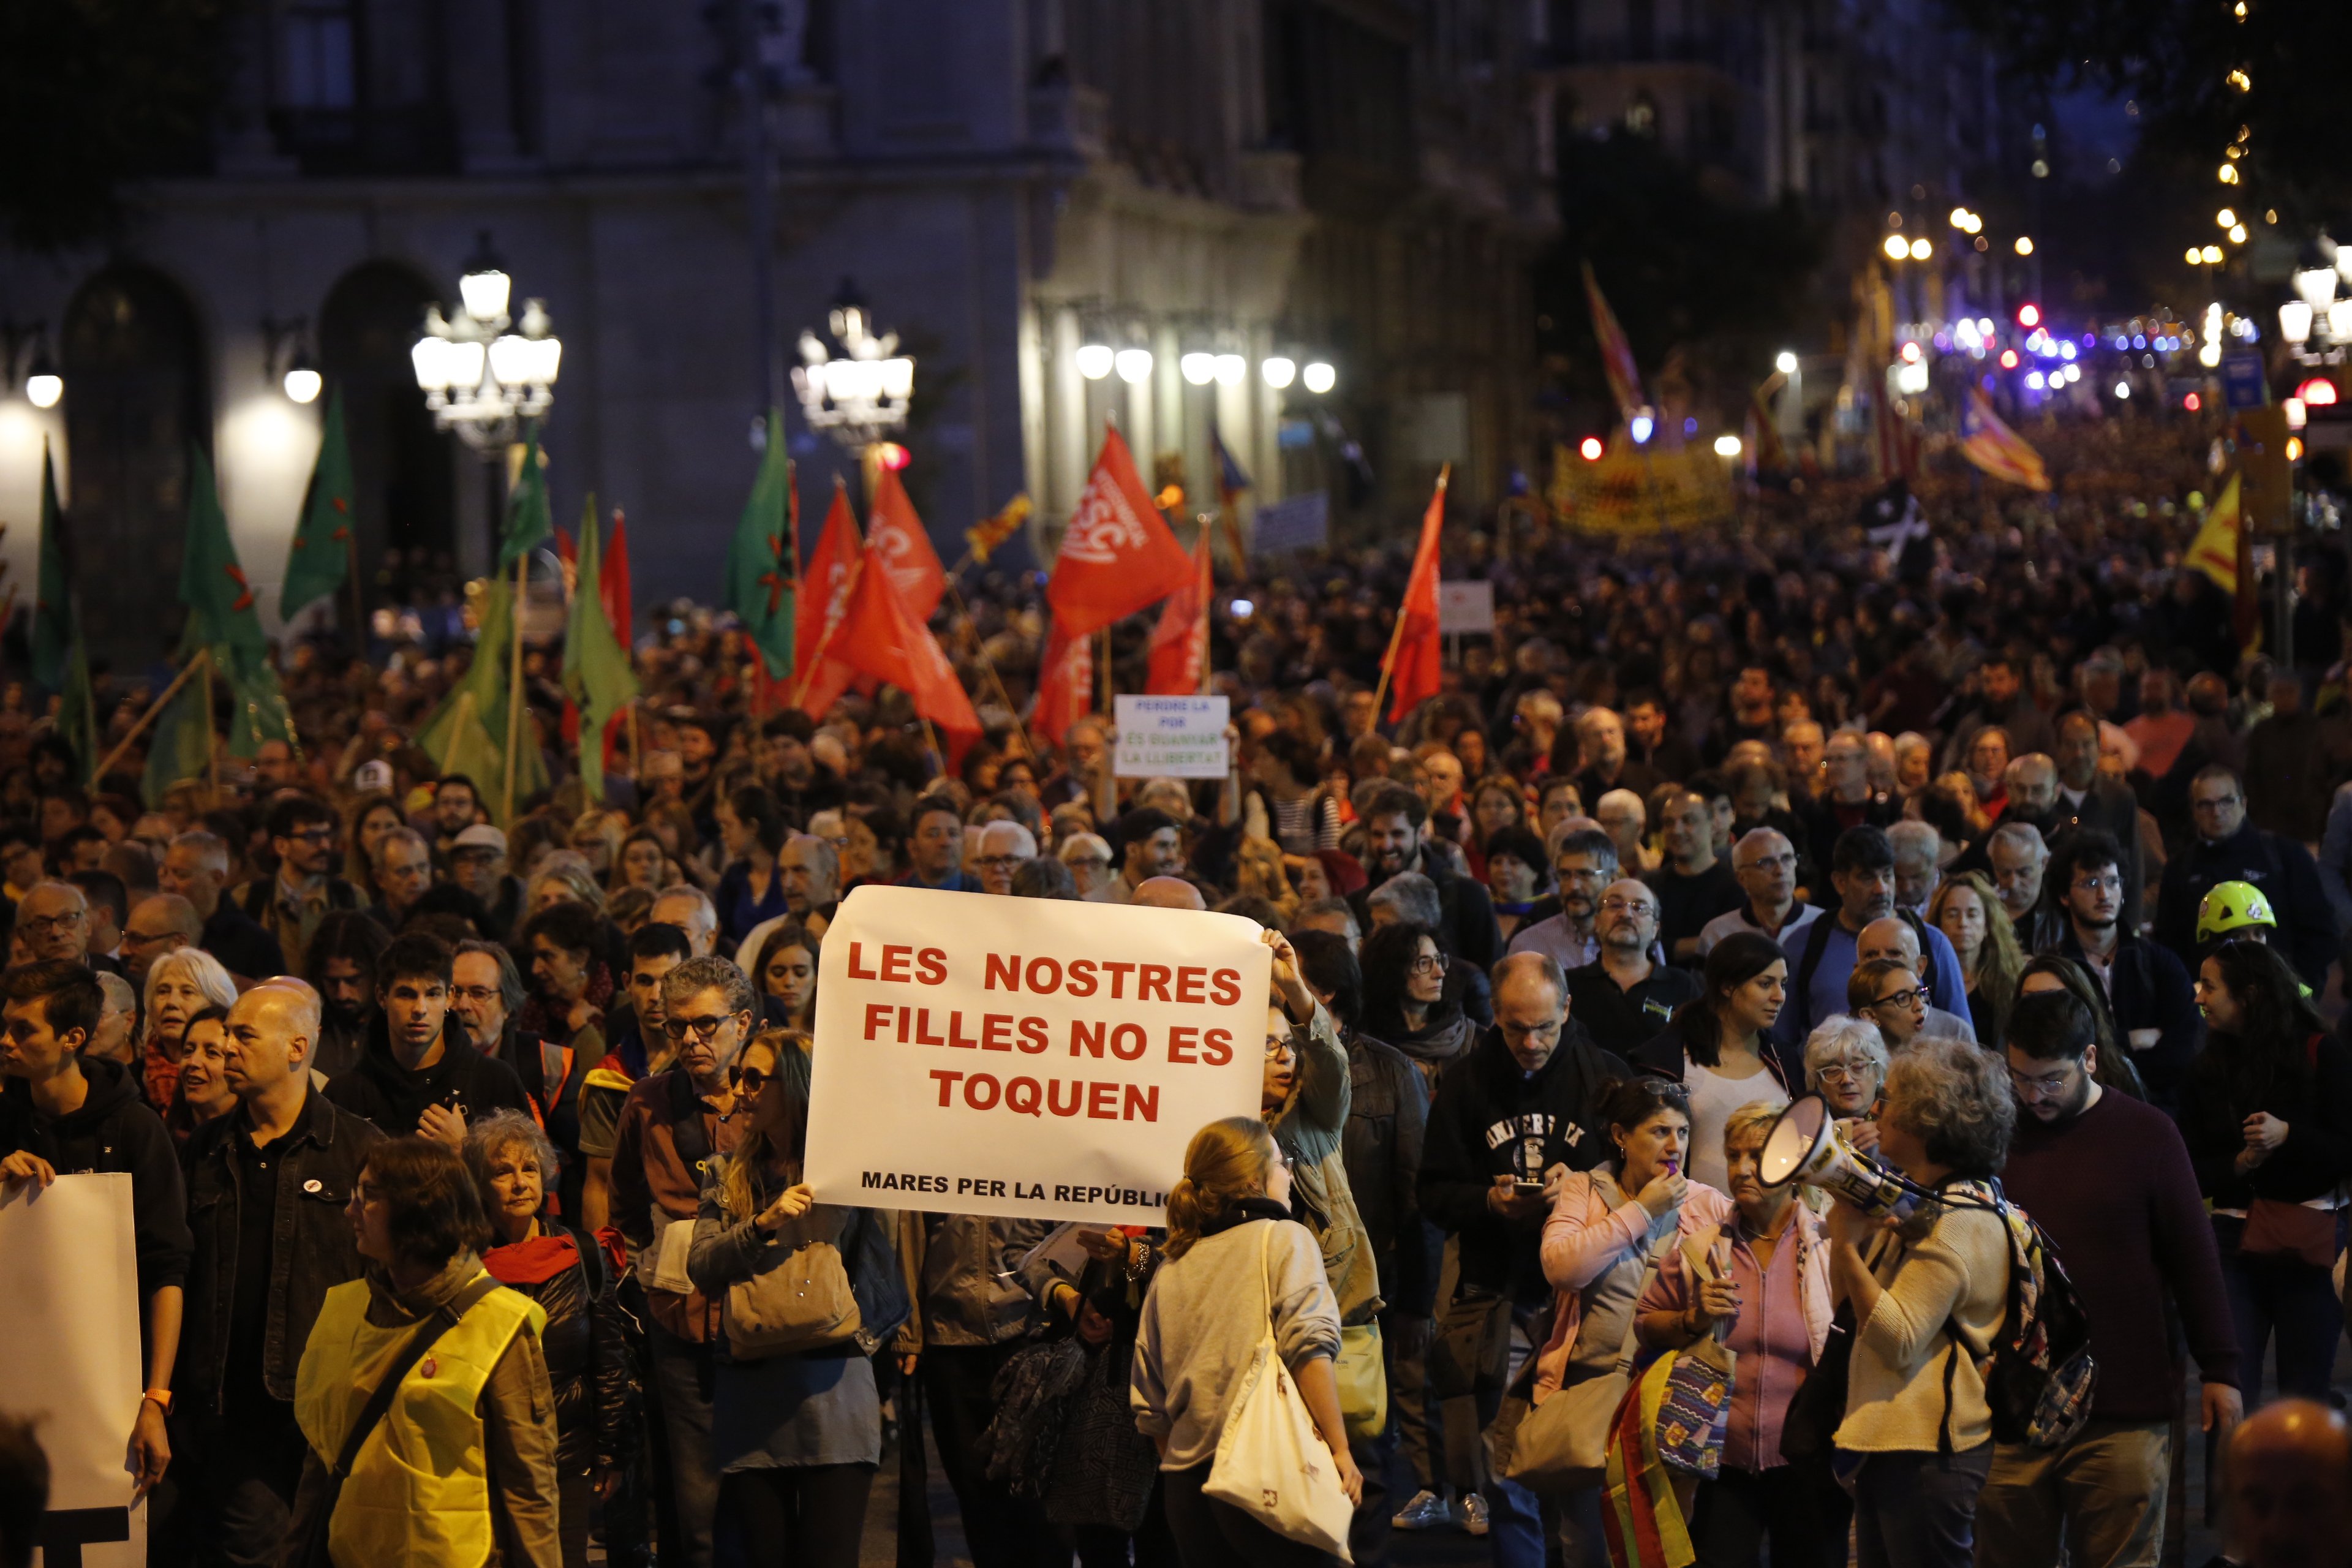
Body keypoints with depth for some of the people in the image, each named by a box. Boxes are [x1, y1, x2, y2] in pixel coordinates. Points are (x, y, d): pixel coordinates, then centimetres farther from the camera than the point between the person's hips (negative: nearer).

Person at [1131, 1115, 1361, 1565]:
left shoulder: (1170, 1271, 18)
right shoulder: (1283, 1238, 2)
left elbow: (1149, 1404, 17)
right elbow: (1308, 1346, -13)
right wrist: (1340, 1449, -13)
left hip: (1185, 1481, 6)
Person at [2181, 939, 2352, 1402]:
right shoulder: (2204, 1073, 7)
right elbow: (2193, 1174, 5)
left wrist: (2288, 1136, -20)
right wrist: (2239, 1163, -13)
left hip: (2312, 1246, -2)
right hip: (2235, 1245, 2)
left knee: (2304, 1395, 4)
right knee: (2229, 1387, -7)